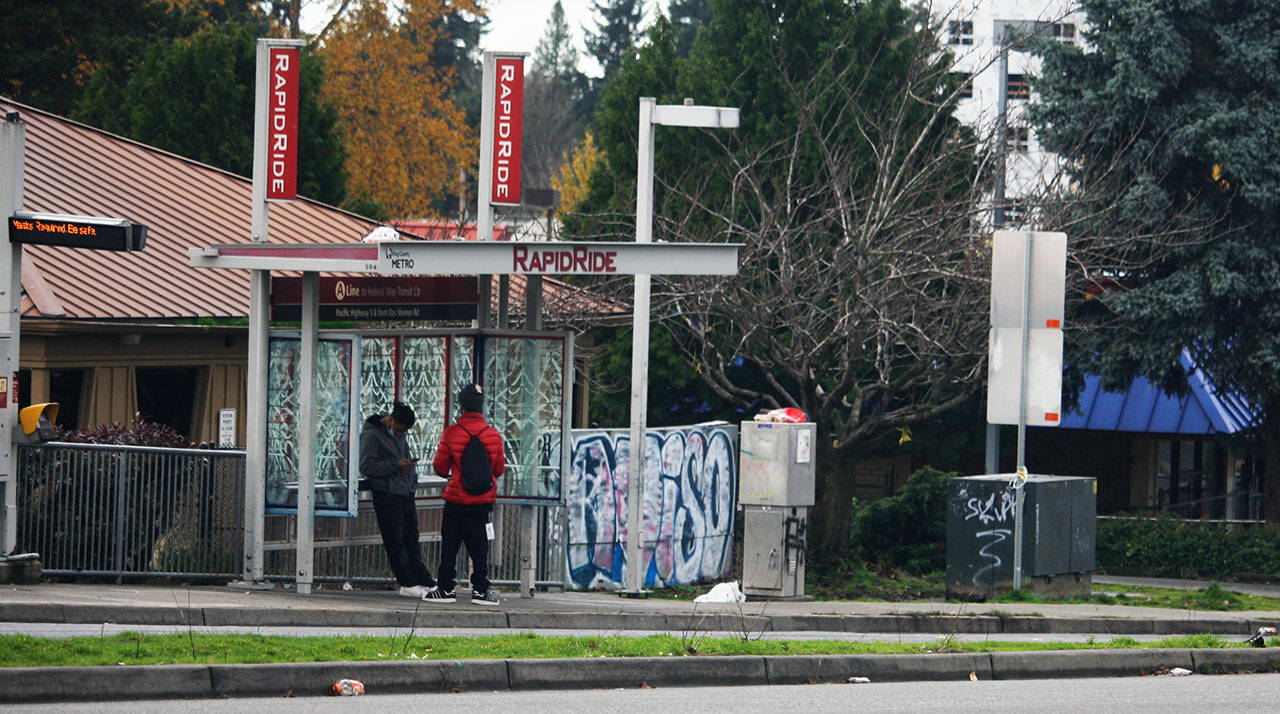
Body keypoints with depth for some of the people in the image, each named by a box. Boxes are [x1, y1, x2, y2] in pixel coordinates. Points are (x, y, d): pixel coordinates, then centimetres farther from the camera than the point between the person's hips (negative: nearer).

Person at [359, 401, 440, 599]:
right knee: (395, 541, -4)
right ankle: (408, 584, -3)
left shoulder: (399, 435, 15)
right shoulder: (371, 434, -9)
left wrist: (412, 480, 14)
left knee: (411, 539, 8)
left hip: (405, 493, 8)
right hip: (386, 495, -8)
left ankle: (424, 582, 8)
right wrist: (396, 466, -19)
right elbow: (366, 467, -15)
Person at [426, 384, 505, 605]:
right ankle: (480, 589, 7)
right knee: (479, 545, 8)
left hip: (456, 498, -1)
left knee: (450, 544, 6)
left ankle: (446, 588, 7)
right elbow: (499, 468, 5)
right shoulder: (493, 435, -4)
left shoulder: (450, 433, -9)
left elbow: (440, 466, -3)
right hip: (483, 500, 2)